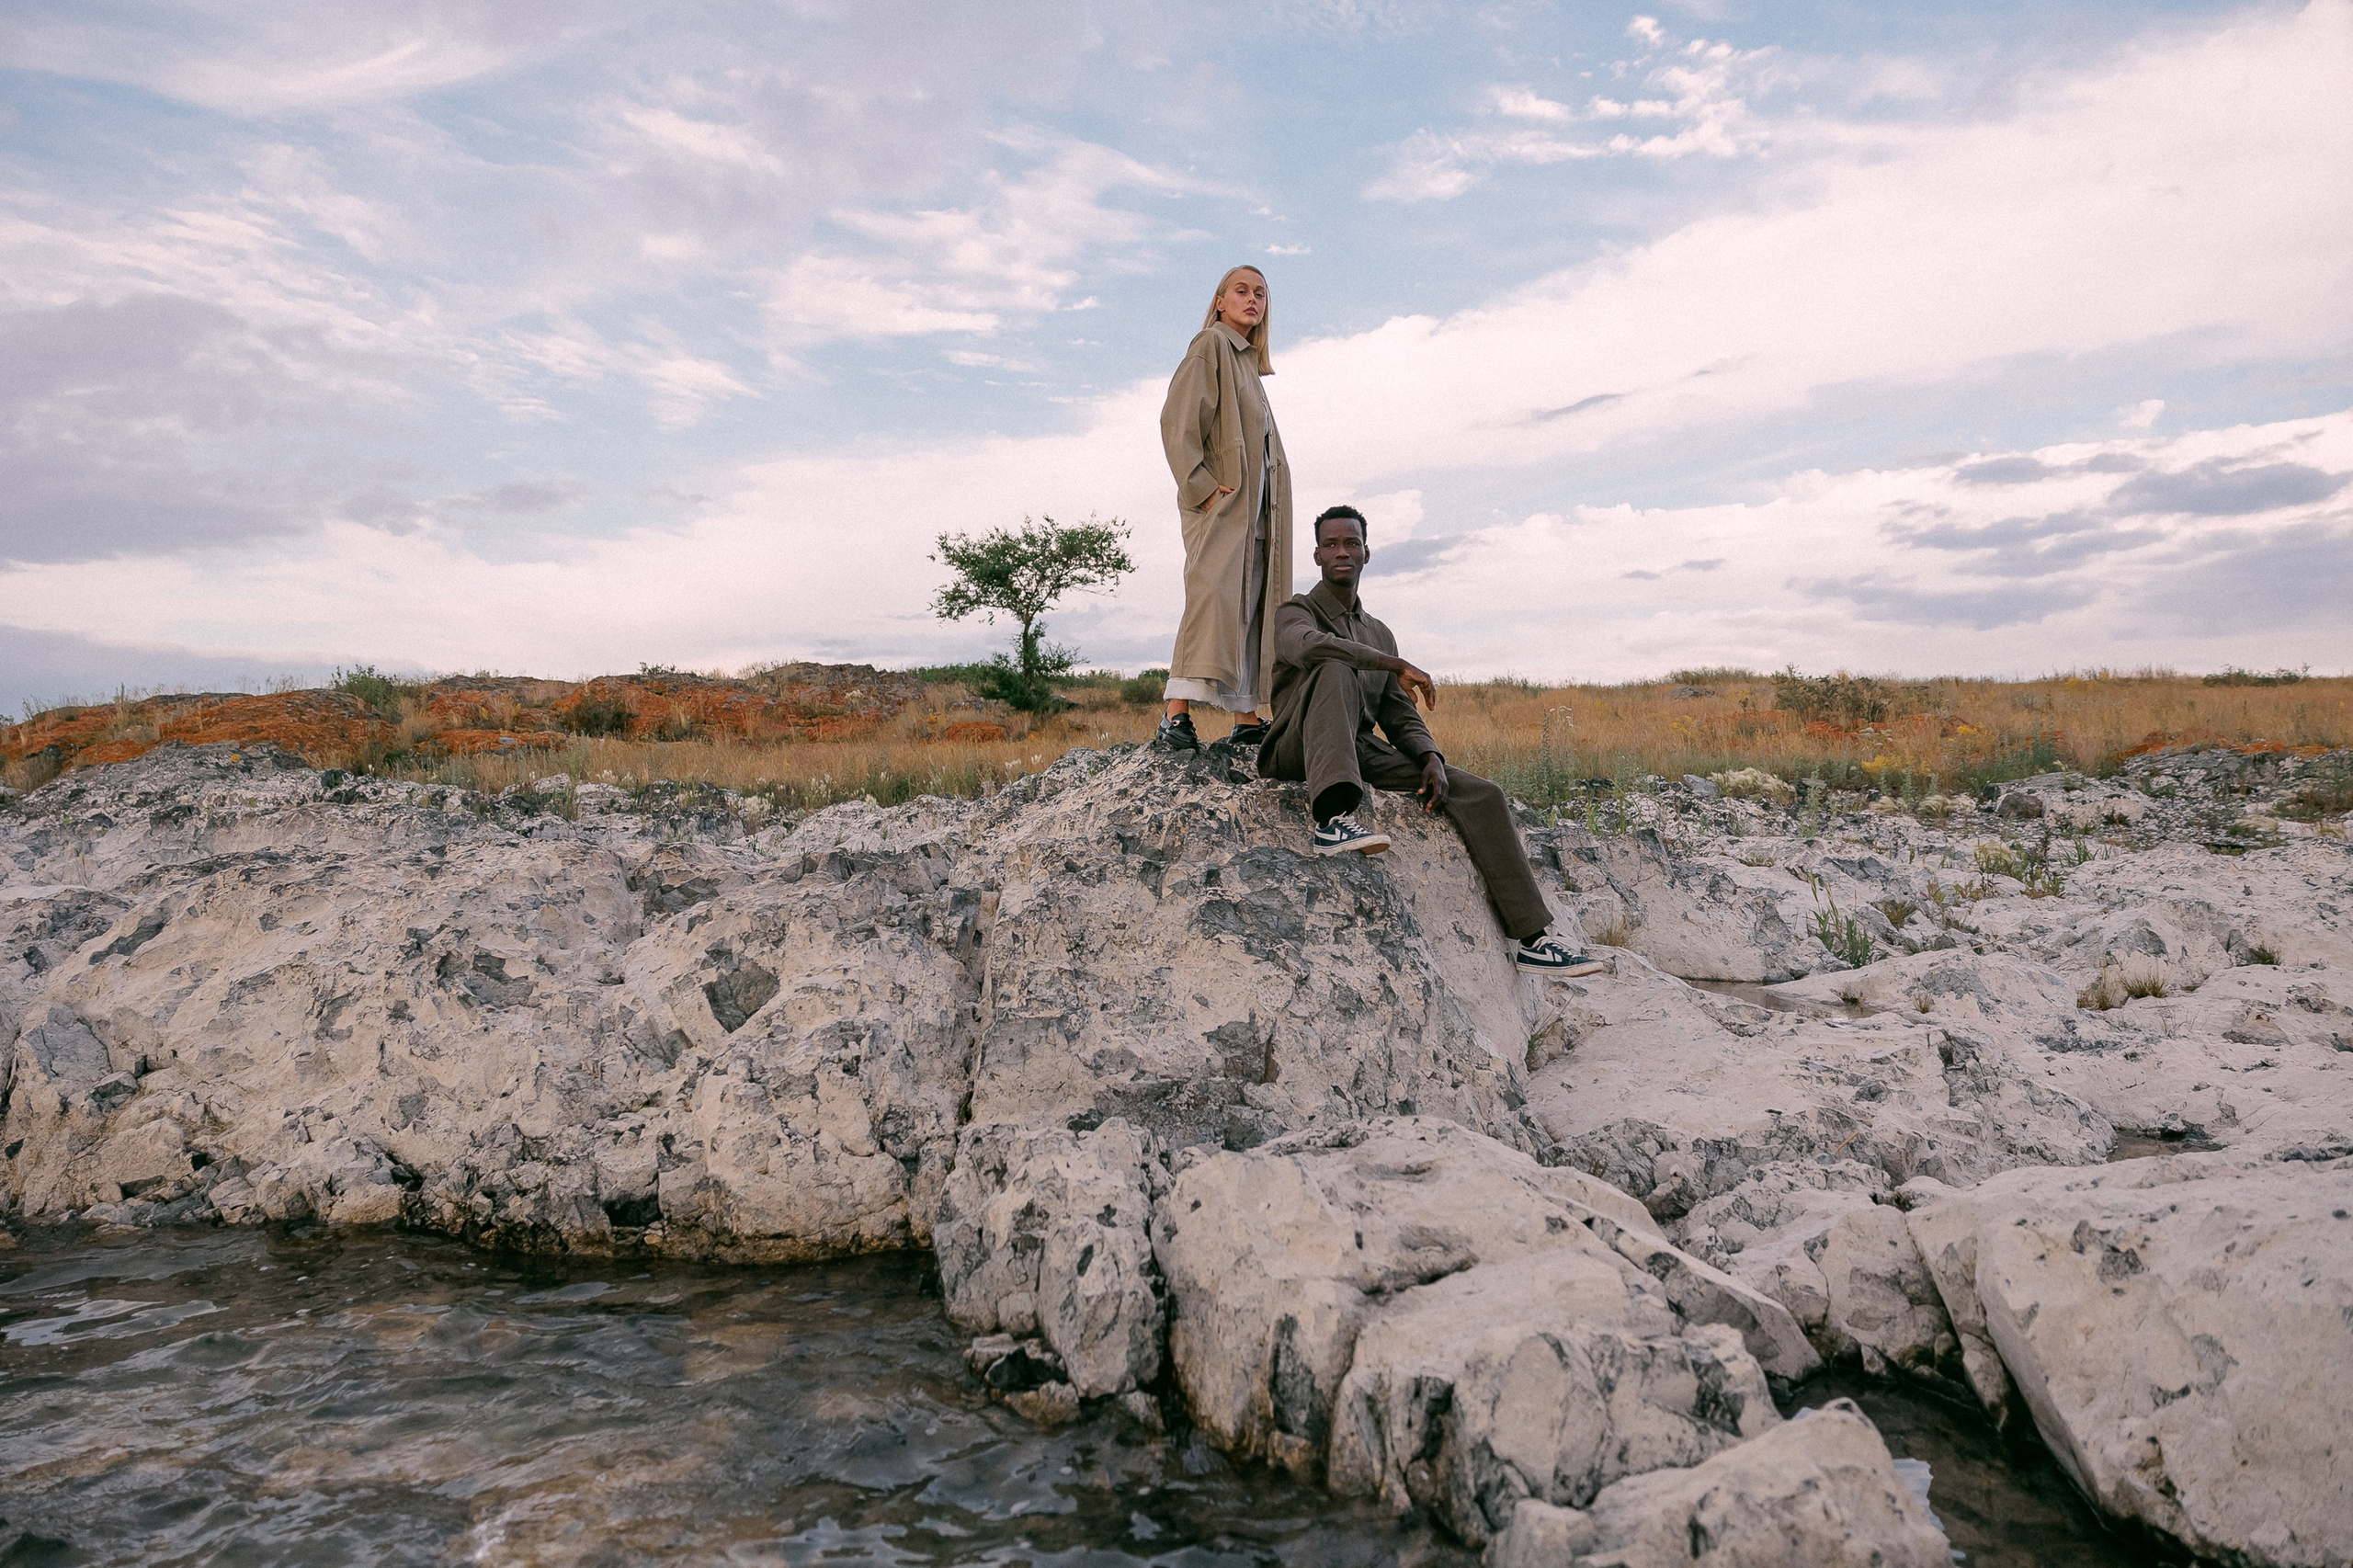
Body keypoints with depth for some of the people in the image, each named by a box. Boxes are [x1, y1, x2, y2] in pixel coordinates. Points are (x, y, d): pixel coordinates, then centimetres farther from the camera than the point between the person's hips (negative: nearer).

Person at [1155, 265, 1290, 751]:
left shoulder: (1250, 363, 25)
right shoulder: (1210, 345, 0)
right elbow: (1177, 420, -12)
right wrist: (1203, 486, -20)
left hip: (1256, 505, 9)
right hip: (1221, 497, -9)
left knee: (1251, 605, 4)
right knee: (1213, 593, -23)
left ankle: (1246, 718, 4)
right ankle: (1177, 712, -31)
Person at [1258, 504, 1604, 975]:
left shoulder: (1380, 634, 26)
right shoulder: (1296, 612, 6)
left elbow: (1401, 718, 18)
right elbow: (1308, 645, -21)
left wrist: (1432, 759, -4)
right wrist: (1398, 666, -23)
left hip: (1366, 753, 6)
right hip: (1300, 753, -5)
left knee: (1480, 793, -10)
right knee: (1336, 670, -34)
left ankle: (1532, 939, -11)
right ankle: (1335, 818, -52)